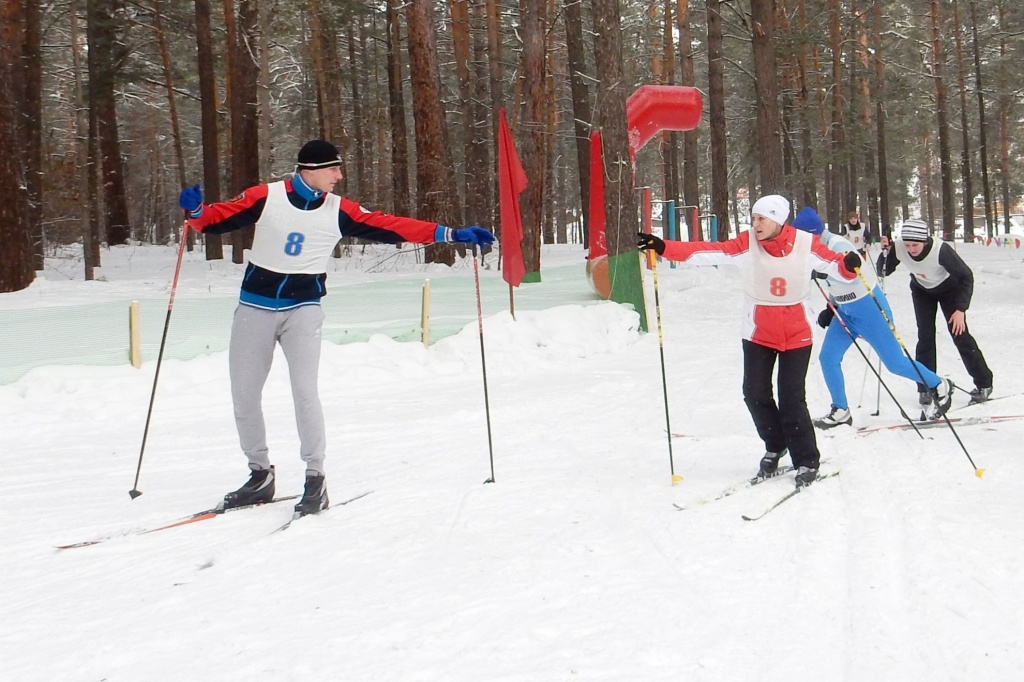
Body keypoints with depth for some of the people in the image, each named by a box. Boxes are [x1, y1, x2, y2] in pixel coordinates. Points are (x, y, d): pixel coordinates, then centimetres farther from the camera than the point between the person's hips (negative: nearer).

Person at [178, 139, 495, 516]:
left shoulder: (339, 211, 0)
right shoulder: (266, 197, -4)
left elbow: (391, 226, -2)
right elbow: (217, 219, -3)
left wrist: (450, 234, -7)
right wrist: (195, 210, -25)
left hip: (303, 308, -1)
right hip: (255, 305, 1)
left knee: (304, 389, -15)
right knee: (244, 393, 6)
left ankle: (316, 479, -3)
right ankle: (260, 474, 23)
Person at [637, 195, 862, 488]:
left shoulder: (805, 244, -10)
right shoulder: (748, 243, -9)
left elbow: (834, 264, -6)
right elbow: (709, 252, -16)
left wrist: (849, 265, -30)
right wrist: (663, 248, -26)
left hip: (797, 333, -2)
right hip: (759, 332, 2)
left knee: (792, 398, -6)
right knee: (755, 393, 0)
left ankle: (807, 461, 10)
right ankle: (775, 447, 26)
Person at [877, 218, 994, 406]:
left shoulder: (941, 249, -39)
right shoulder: (898, 247, -30)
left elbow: (966, 276, -29)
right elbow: (883, 272, -15)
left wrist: (961, 309, -32)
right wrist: (885, 252, -34)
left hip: (949, 288, -3)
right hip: (922, 290, 3)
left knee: (959, 334, -6)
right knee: (925, 336, -6)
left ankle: (984, 383, 8)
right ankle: (926, 387, 4)